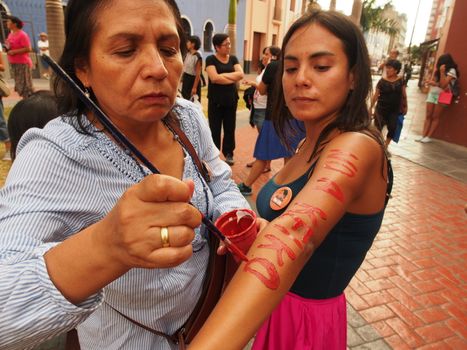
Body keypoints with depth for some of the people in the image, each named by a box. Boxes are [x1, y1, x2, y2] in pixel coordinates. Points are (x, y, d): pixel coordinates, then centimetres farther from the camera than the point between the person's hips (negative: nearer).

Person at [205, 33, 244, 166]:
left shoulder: (233, 58, 9)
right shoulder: (211, 59, -4)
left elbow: (240, 74, -7)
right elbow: (214, 78, -19)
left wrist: (223, 75, -14)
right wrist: (233, 79, -12)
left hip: (231, 99, 4)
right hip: (215, 100, -3)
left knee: (230, 128, 8)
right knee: (215, 129, 2)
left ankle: (228, 154, 20)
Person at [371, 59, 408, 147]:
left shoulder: (401, 81, 0)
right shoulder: (382, 81, -7)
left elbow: (404, 95, 9)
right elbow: (375, 96, -2)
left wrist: (405, 107, 12)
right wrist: (371, 108, -2)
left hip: (395, 110, 2)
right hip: (381, 109, -2)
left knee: (392, 129, 2)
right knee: (378, 128, 0)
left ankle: (385, 146, 21)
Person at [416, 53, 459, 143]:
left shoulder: (451, 71, -8)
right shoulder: (439, 70, 12)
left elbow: (443, 85, -16)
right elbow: (433, 81, 10)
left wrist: (442, 72, -18)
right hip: (432, 93, 6)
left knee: (435, 117, -1)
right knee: (428, 116, 2)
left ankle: (429, 137, 1)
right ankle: (423, 135, 2)